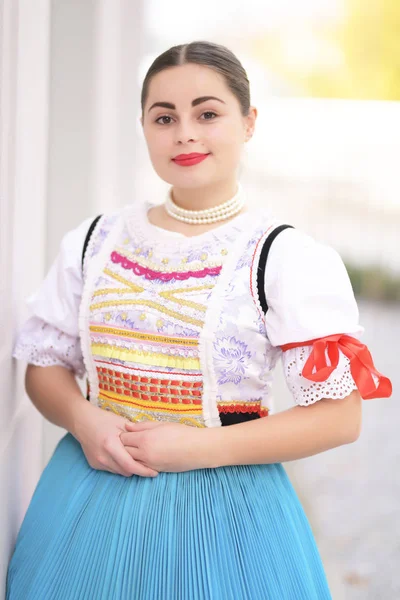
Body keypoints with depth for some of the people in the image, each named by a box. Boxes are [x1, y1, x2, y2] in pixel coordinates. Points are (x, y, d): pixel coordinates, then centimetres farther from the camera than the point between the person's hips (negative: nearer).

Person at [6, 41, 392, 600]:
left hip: (225, 507, -3)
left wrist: (200, 448, -18)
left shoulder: (286, 257, -9)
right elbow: (46, 364, 11)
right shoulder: (94, 243, 4)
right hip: (89, 502, 4)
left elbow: (340, 416, -11)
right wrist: (85, 422, -10)